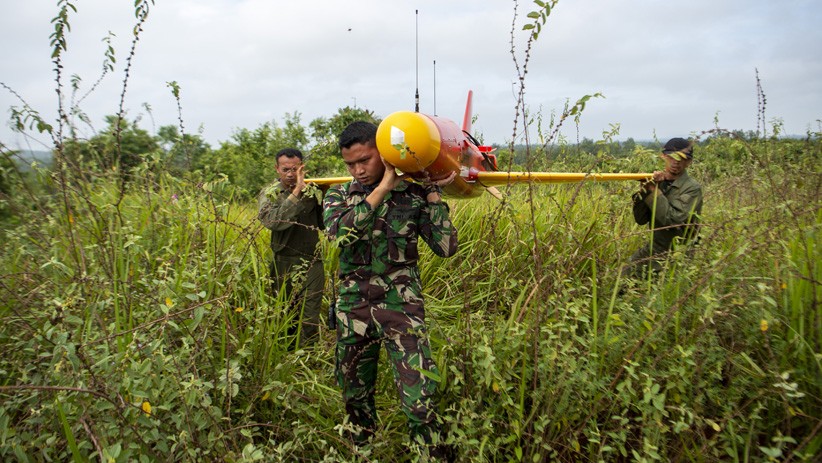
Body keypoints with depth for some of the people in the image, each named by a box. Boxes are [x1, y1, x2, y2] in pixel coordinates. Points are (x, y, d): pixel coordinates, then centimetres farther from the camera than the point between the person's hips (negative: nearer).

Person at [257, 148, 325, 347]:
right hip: (284, 265, -1)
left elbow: (322, 224, 9)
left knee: (310, 321, 0)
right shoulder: (269, 193, -1)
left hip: (311, 264, 1)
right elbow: (273, 221, -21)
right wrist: (297, 192, -24)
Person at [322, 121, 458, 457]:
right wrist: (384, 187, -17)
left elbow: (446, 247, -4)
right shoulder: (338, 195, 5)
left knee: (420, 400, -11)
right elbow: (339, 231, -18)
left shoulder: (413, 195, 0)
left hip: (401, 306, -2)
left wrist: (433, 193, -5)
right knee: (355, 394, 17)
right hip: (353, 307, 3)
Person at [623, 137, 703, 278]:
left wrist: (654, 191, -21)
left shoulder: (692, 188, -12)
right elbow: (641, 219, -2)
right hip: (652, 249, 5)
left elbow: (673, 220, -24)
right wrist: (644, 190, -16)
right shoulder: (657, 181, 3)